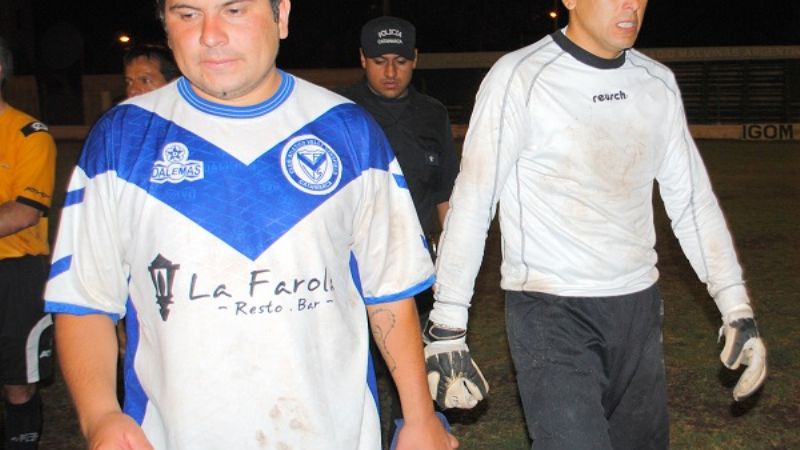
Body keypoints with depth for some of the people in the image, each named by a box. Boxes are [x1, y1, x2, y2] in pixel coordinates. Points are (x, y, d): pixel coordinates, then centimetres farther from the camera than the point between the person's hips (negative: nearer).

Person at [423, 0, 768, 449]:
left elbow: (694, 201, 11)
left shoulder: (658, 83, 6)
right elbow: (471, 205, -11)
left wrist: (737, 308, 6)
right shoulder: (519, 77, -10)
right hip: (549, 310, -5)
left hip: (639, 305, 6)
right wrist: (448, 328, -13)